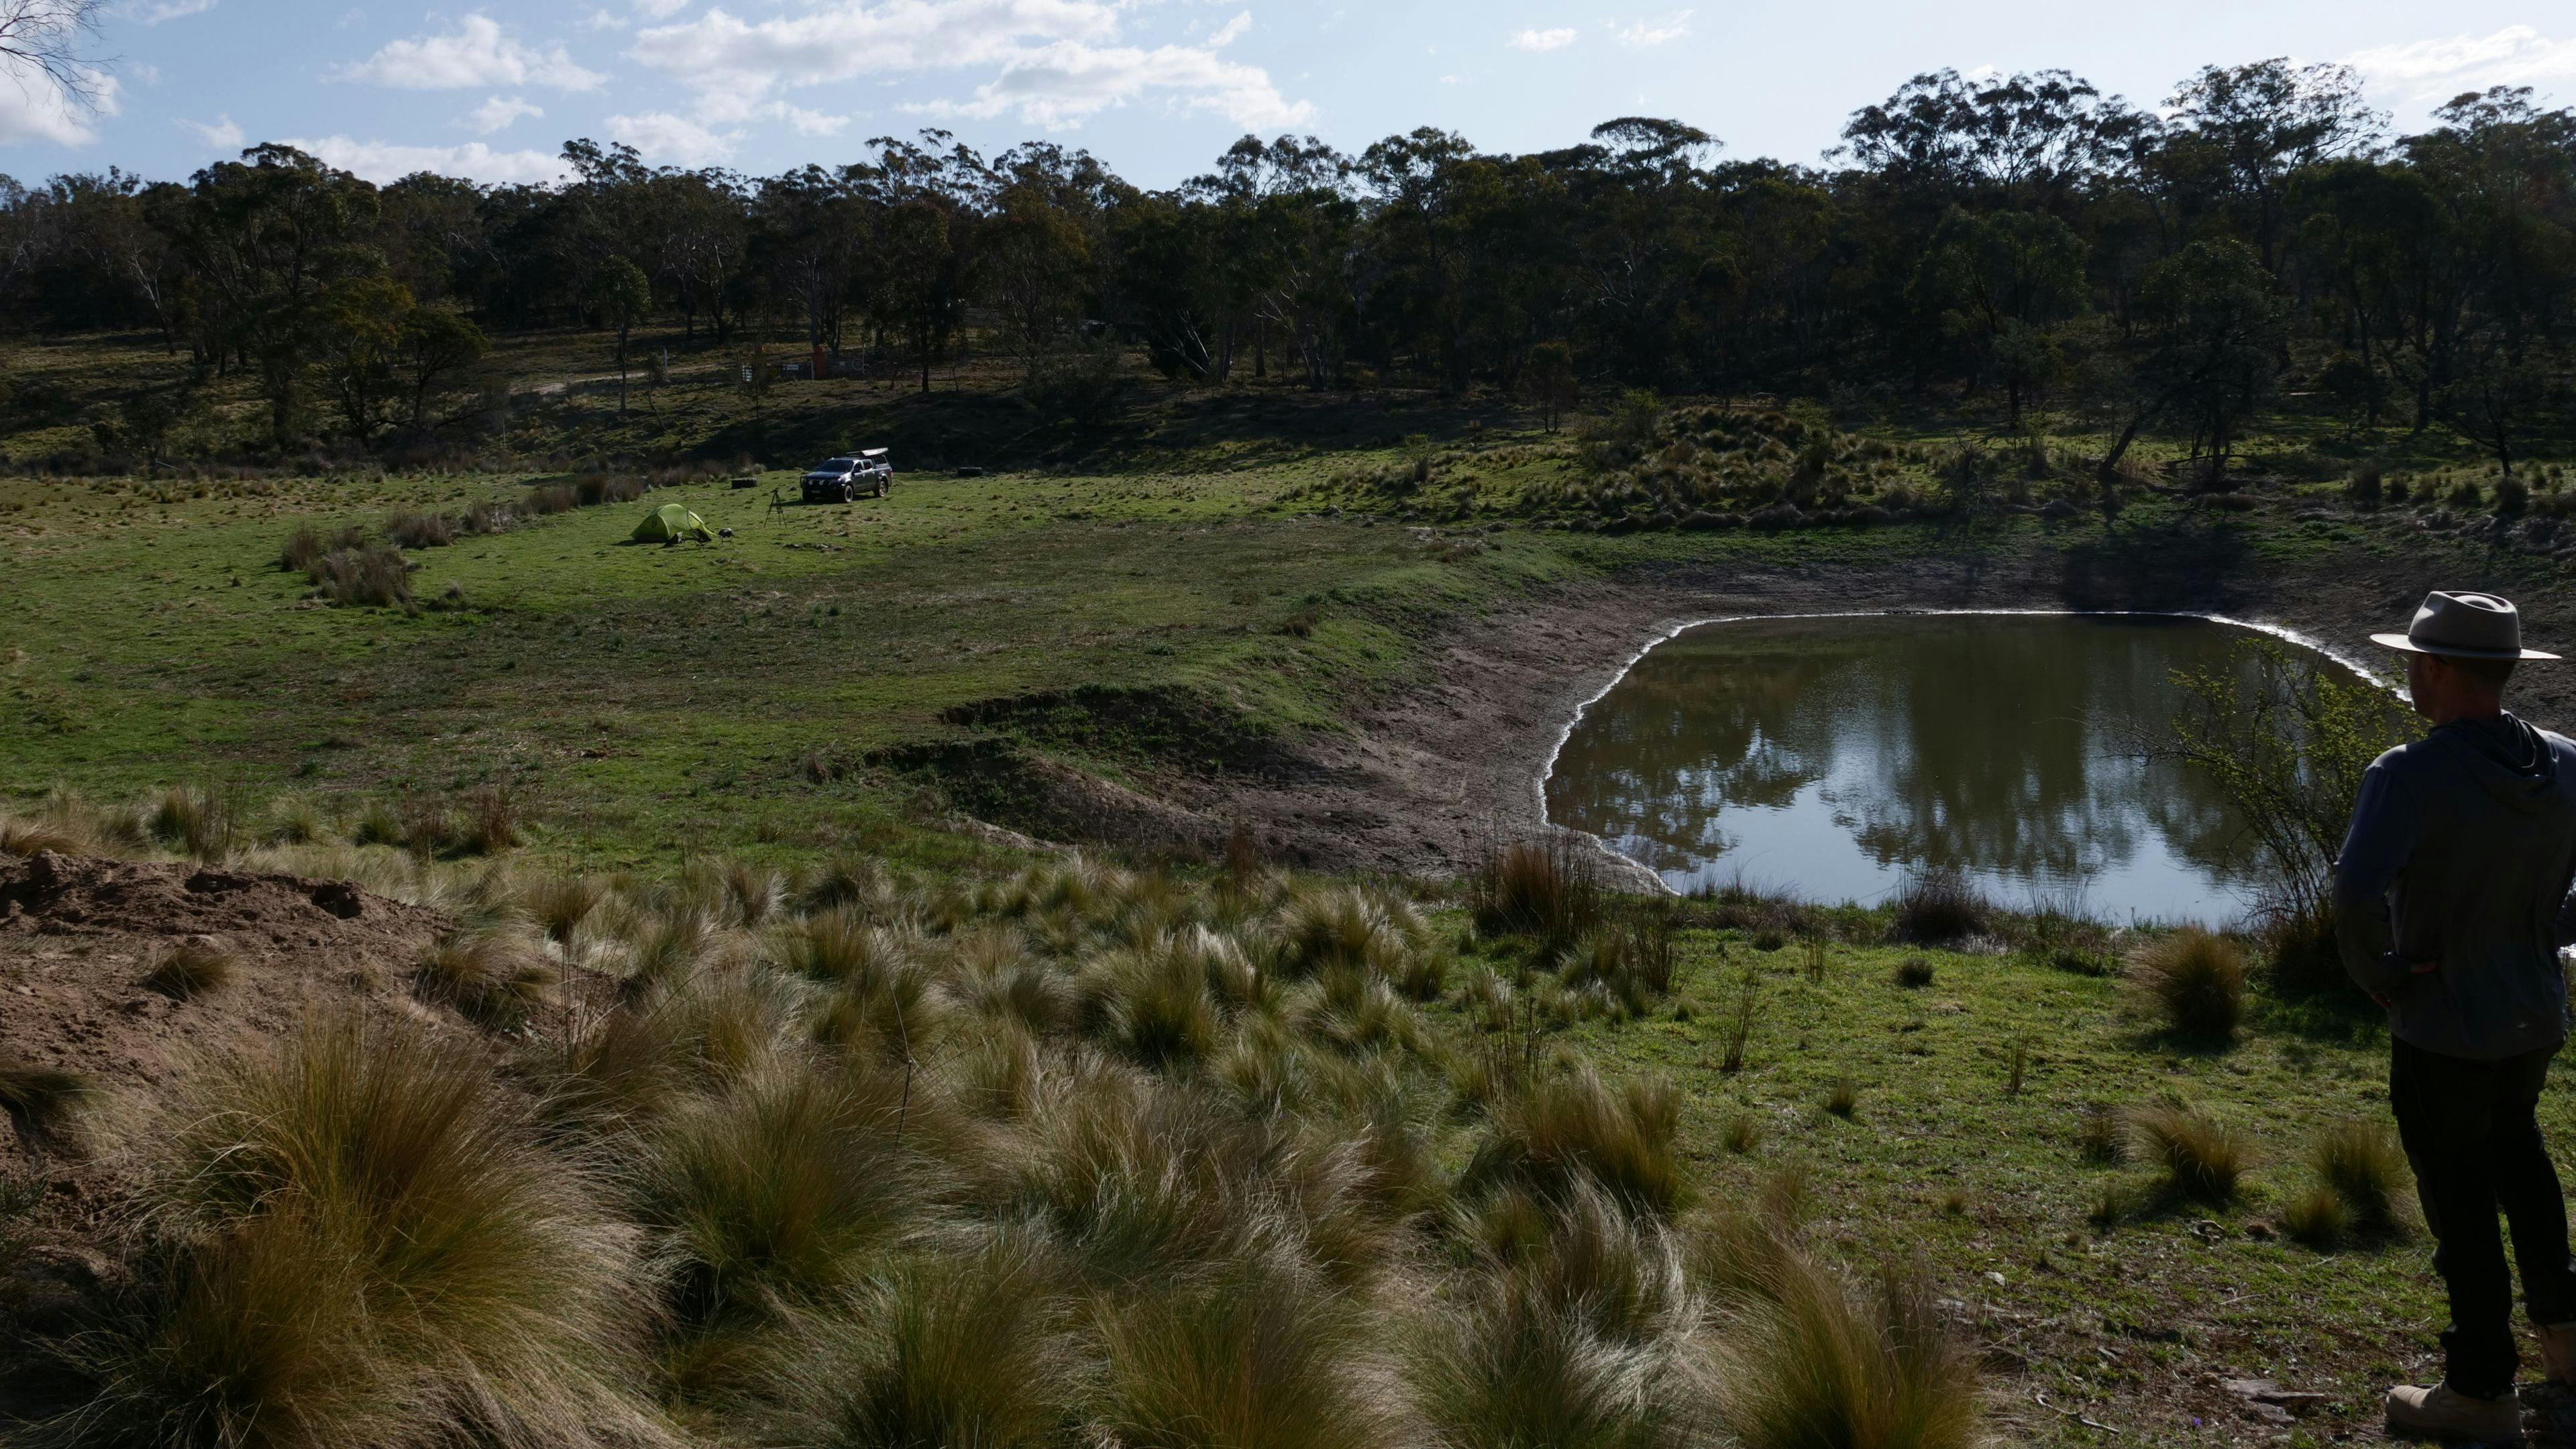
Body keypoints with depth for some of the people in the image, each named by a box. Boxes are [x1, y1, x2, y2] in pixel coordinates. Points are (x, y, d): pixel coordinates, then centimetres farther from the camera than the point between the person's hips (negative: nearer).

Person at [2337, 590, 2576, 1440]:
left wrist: (2379, 979, -19)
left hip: (2442, 1027, -6)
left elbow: (2356, 896, -36)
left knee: (2460, 1199, 8)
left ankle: (2482, 1393, 21)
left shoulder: (2410, 777, -25)